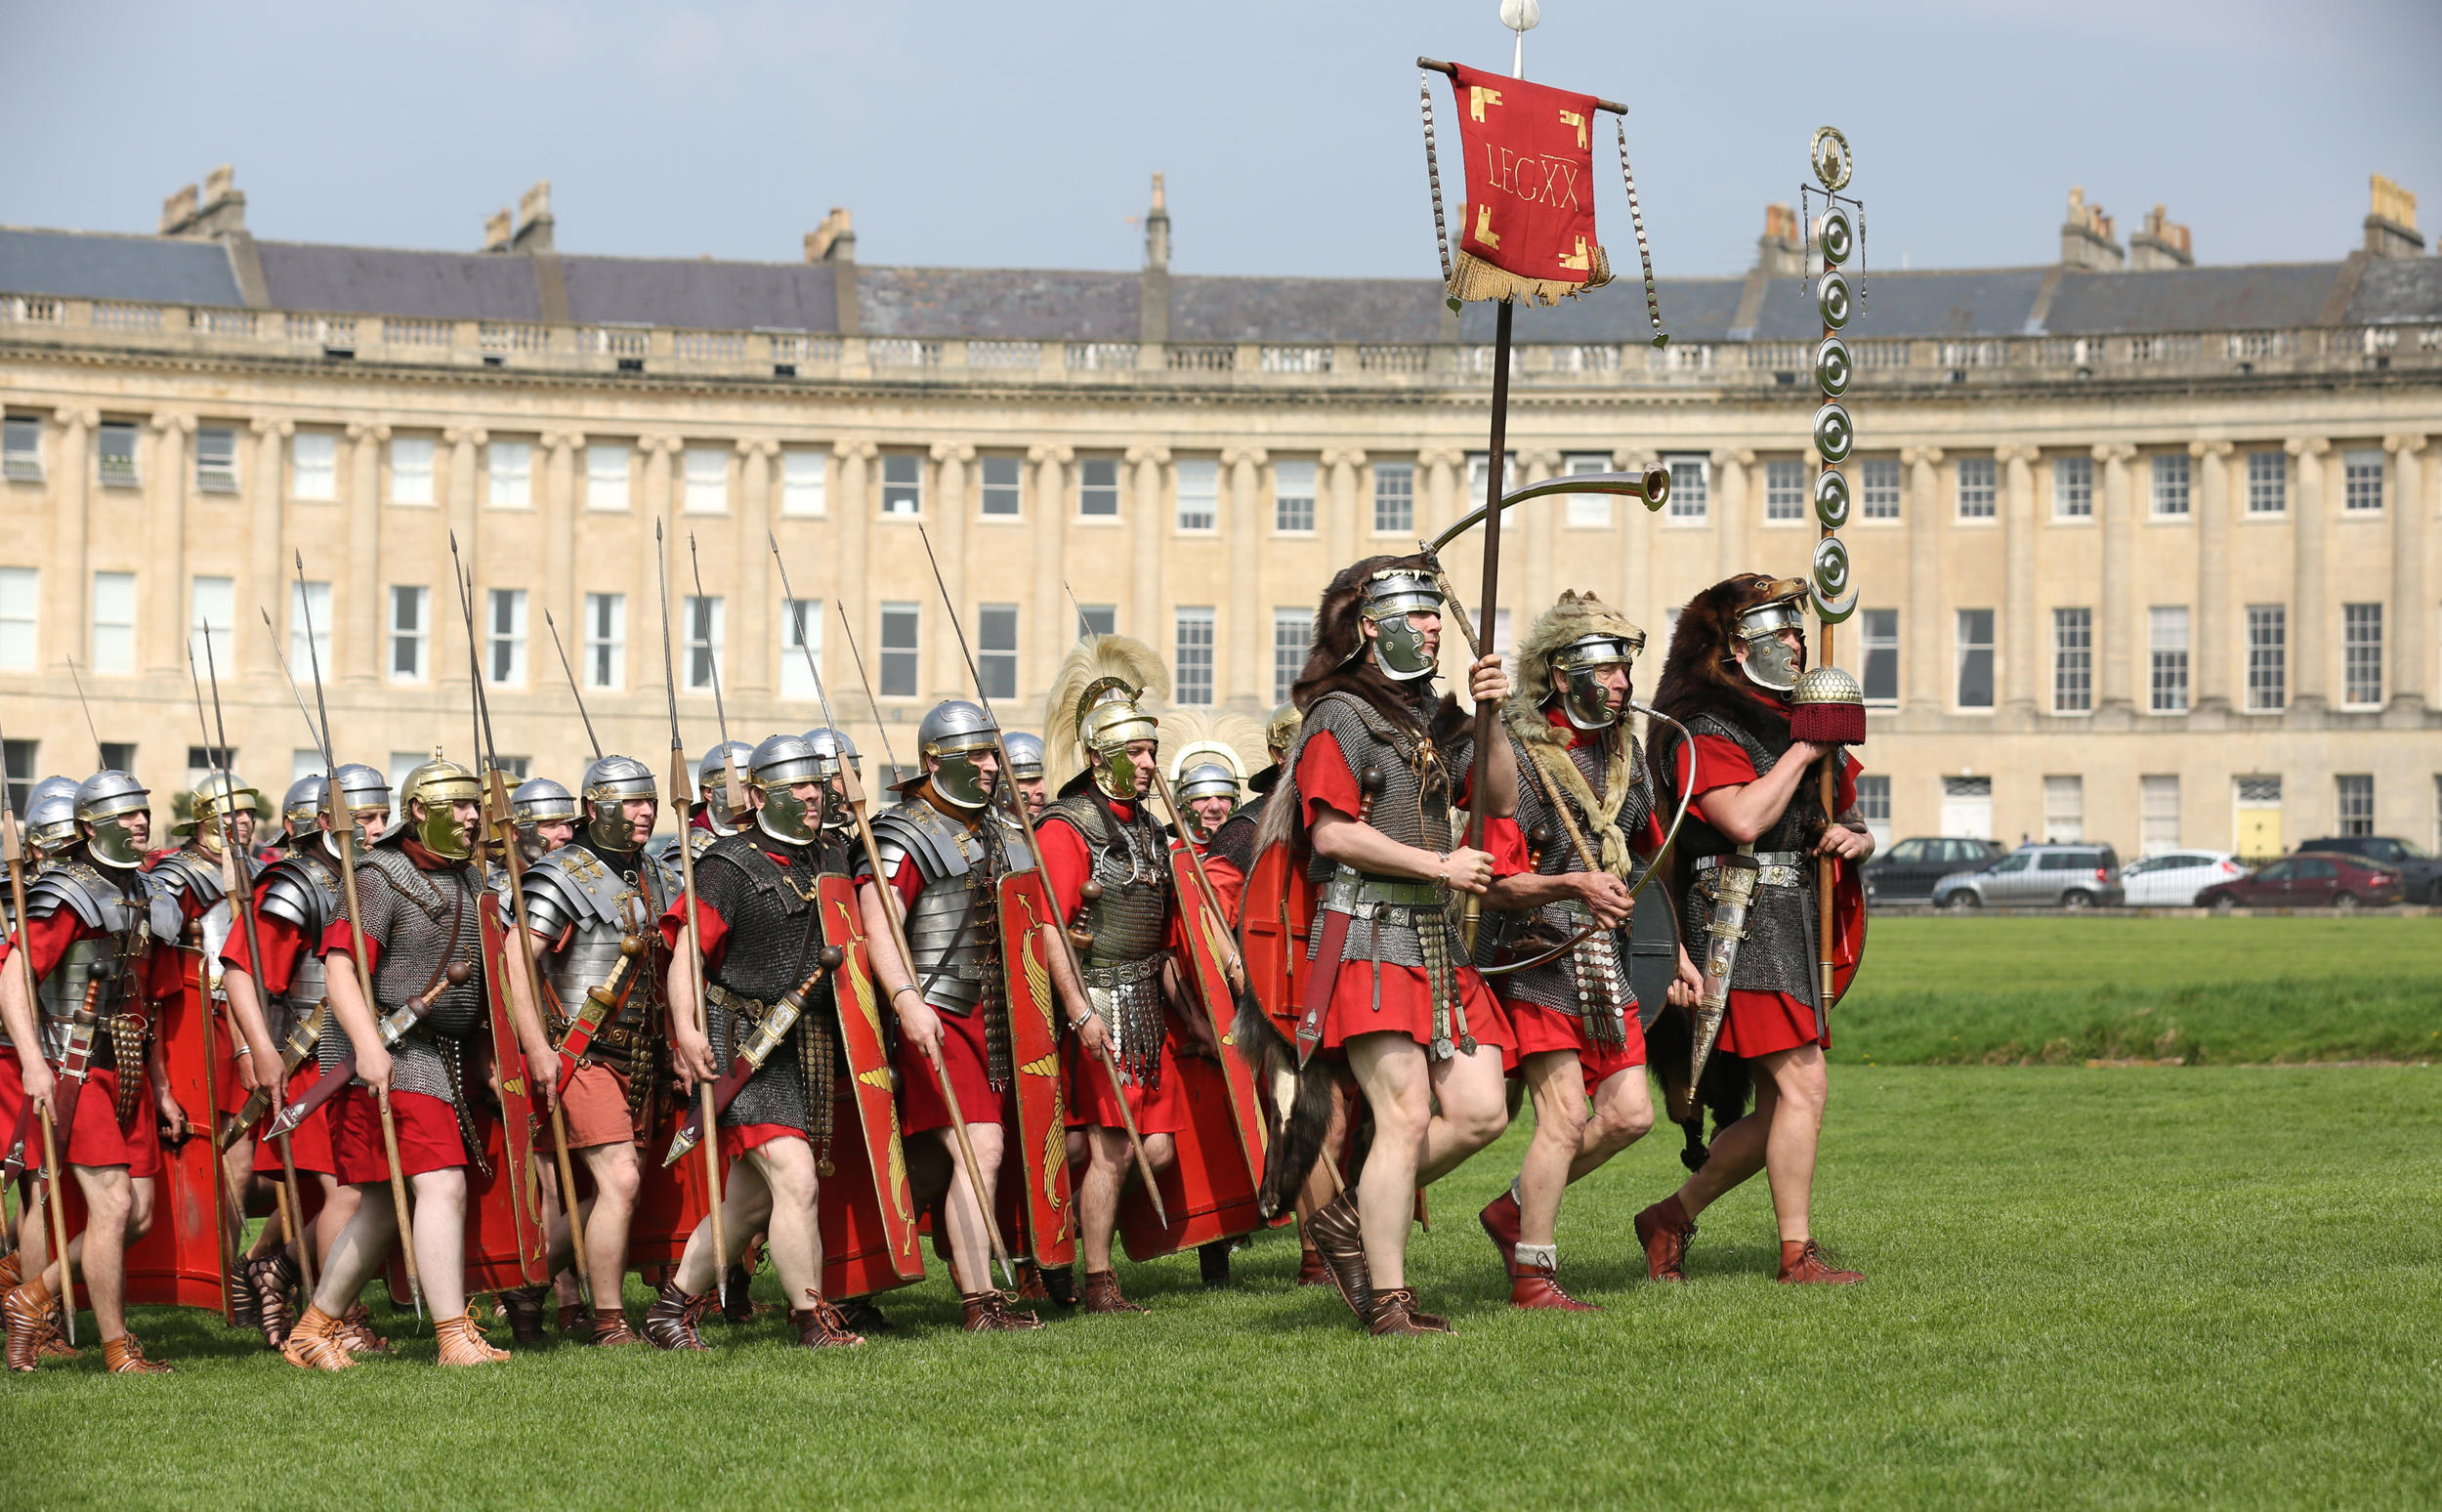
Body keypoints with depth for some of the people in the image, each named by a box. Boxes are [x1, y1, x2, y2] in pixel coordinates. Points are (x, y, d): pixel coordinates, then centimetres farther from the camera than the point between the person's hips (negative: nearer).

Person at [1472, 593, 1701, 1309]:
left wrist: (1677, 953, 19)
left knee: (1630, 1112, 2)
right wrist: (1574, 886, -33)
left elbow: (1654, 857, 22)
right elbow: (1493, 885, -19)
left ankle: (1516, 1209, 20)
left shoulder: (1623, 754, 10)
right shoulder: (1516, 758, -13)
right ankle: (1533, 1276, 0)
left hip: (1603, 956, 7)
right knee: (1564, 1115, -10)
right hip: (1533, 956, -7)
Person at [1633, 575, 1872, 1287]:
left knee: (1779, 1107, 7)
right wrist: (1801, 753, -13)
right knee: (1801, 1086, -14)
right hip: (1744, 918, -9)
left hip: (1798, 926, 9)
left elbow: (1849, 821, 26)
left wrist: (1854, 839, 3)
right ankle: (1797, 1254, -8)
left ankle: (1672, 1217, 21)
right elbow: (1744, 820, -23)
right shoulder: (1706, 733, -7)